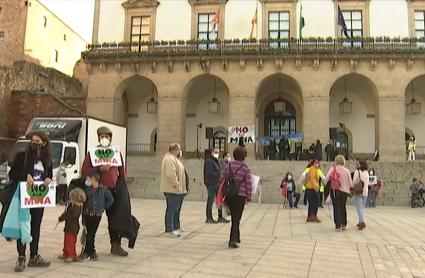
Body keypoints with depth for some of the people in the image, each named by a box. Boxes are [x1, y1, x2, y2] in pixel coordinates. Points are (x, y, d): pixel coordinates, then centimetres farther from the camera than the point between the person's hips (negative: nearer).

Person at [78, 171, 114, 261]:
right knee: (89, 234, 5)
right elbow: (84, 203, 9)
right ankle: (92, 252, 16)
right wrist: (83, 217, 7)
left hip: (97, 215, -3)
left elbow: (111, 200, 1)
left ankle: (86, 253, 7)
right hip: (88, 214, 3)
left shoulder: (103, 189, -5)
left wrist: (104, 208, -1)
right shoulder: (87, 190, 4)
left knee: (91, 234, -2)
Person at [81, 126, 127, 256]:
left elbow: (122, 171, 12)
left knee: (115, 218, 6)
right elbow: (84, 171, -6)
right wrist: (100, 169, -19)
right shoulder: (92, 153, 2)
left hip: (113, 191, 2)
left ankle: (116, 245, 17)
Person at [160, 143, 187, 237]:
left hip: (177, 190, 11)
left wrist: (181, 187, 21)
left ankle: (176, 227, 29)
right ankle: (170, 229, -3)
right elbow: (170, 174, -28)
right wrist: (176, 184, -23)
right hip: (172, 190, -11)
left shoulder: (173, 158, 19)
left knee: (176, 209, 18)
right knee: (171, 209, -7)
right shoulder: (169, 159, -17)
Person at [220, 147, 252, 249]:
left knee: (234, 217, 20)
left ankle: (236, 237, 33)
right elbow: (249, 184, -7)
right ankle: (233, 240, -6)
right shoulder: (246, 167, -7)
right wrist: (249, 197, 1)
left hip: (229, 195, 4)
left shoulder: (229, 165, 3)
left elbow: (222, 178, 4)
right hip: (241, 195, -4)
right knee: (237, 218, 2)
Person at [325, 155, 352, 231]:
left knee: (336, 207, 5)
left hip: (334, 190, -1)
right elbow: (350, 183, -2)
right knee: (343, 207, 18)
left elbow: (326, 178, -13)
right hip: (344, 191, 2)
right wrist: (350, 188, 19)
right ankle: (343, 224, 23)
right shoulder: (346, 170, -2)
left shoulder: (332, 168, -4)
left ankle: (338, 225, 2)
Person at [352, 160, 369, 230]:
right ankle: (360, 222, 17)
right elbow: (367, 183, 15)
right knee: (362, 207, 15)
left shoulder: (357, 172, -10)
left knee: (359, 207, -7)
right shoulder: (367, 173, 8)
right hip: (365, 192, 6)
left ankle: (362, 222, -19)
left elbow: (354, 181, -12)